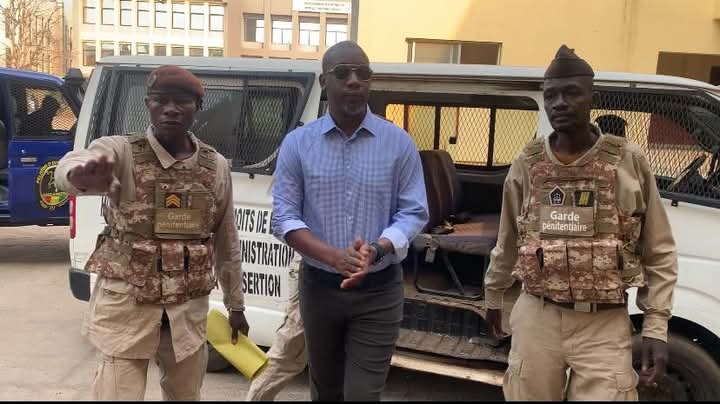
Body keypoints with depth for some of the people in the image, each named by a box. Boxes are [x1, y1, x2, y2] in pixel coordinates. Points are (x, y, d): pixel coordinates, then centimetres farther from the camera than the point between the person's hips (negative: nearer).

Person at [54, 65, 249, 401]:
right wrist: (82, 173, -57)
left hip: (188, 310, 4)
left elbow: (227, 242, 12)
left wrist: (235, 305, 16)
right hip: (126, 305, -3)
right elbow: (68, 167, -32)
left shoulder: (216, 166, 3)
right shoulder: (121, 151, -8)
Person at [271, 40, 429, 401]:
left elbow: (414, 212, -4)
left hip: (379, 292, -1)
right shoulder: (297, 143, -3)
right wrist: (334, 256, -24)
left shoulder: (399, 143, -3)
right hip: (318, 287, 2)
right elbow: (283, 217, -6)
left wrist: (376, 250, -24)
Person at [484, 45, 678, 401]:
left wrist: (656, 326, -5)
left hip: (605, 326, -2)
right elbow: (507, 242, 16)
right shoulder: (526, 165, 3)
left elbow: (659, 253, 1)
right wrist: (493, 298, 24)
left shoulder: (629, 162, -3)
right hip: (537, 318, 2)